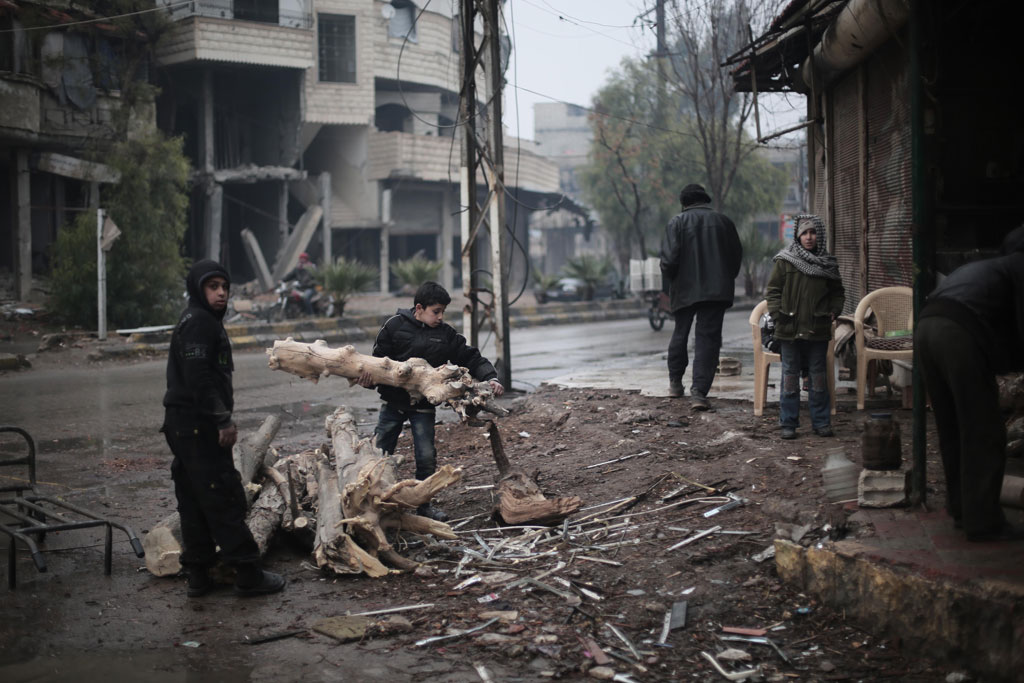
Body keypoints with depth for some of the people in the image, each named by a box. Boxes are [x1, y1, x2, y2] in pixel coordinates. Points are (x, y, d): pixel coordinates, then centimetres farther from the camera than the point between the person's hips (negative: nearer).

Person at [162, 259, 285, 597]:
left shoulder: (203, 321, 21)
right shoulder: (199, 322, -13)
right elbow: (199, 379, -22)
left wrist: (221, 418, 23)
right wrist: (223, 420, -22)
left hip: (182, 425, 11)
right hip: (198, 426, -11)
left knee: (194, 502, 12)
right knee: (224, 498, -7)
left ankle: (198, 575, 16)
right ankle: (247, 574, -4)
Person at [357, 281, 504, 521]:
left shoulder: (446, 334, -2)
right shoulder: (394, 326, -6)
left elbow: (471, 358, 0)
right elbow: (378, 358, -4)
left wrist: (490, 378, -15)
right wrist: (369, 379, -22)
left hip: (423, 406, 1)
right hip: (394, 401, -1)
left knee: (426, 456, -2)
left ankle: (424, 504, 15)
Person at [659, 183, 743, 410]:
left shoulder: (677, 223, -4)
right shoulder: (723, 222, 5)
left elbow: (669, 259, -12)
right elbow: (737, 256, 10)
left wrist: (670, 284, 5)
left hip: (685, 290, -1)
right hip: (717, 290, 1)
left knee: (680, 334, 19)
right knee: (708, 338, -1)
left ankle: (675, 382, 31)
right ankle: (698, 391, -12)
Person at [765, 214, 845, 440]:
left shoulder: (828, 264, 8)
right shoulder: (784, 261, 1)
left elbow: (837, 292, 17)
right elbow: (772, 290, 2)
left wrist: (833, 312, 2)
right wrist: (778, 315, -8)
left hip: (818, 330, 2)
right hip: (790, 330, -2)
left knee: (819, 377, 8)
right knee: (790, 376, 3)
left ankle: (821, 422, 16)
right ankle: (788, 424, 9)